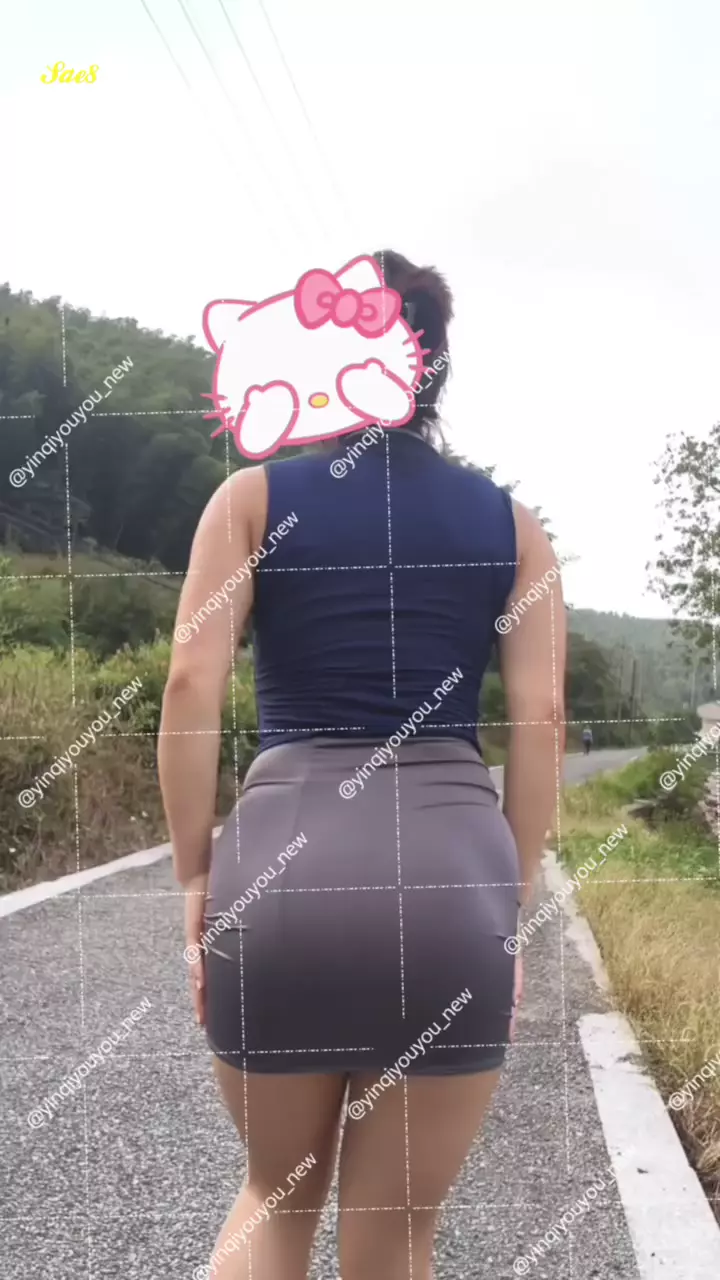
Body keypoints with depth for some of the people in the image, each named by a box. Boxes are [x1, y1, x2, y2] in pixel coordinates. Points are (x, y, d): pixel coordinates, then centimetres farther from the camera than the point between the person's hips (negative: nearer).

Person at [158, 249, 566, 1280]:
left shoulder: (254, 494, 8)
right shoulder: (512, 523, 12)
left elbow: (192, 683, -3)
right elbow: (542, 720, 4)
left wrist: (195, 879, 4)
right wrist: (512, 904, 9)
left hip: (283, 865, 0)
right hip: (453, 875, 1)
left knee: (279, 1192, 25)